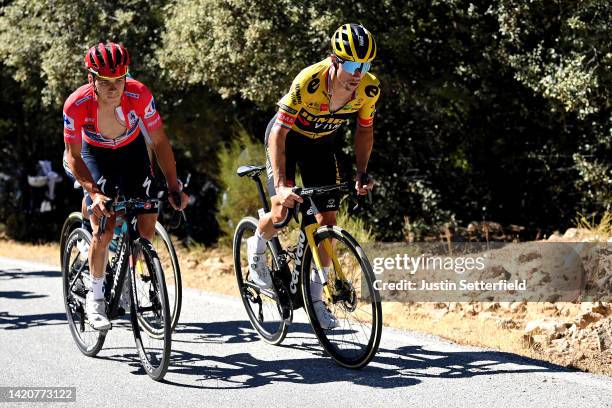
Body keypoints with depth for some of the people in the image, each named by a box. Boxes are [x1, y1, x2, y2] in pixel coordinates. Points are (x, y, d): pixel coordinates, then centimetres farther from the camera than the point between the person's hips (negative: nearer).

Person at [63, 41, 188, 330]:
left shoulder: (140, 95, -31)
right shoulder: (76, 105, -33)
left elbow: (159, 142, -19)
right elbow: (73, 156, -24)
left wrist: (174, 187, -24)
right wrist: (94, 192, -37)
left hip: (132, 149, 2)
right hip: (95, 153, -2)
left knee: (147, 227, -7)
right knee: (104, 229, -17)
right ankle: (95, 298, 1)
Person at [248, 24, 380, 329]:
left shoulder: (369, 88, -24)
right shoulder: (309, 81, -38)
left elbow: (364, 130, -5)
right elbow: (279, 133, -35)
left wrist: (362, 172, -16)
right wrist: (281, 185, -43)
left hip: (320, 143, 4)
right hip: (286, 136, -4)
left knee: (328, 219, -3)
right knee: (280, 214, -16)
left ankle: (315, 296, 9)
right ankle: (256, 248, 19)